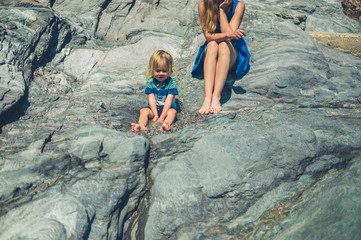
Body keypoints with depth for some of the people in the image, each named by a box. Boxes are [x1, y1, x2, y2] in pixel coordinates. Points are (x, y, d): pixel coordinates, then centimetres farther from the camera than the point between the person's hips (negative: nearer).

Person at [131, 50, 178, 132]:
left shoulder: (171, 83, -9)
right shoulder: (150, 82, -2)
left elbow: (168, 101, -16)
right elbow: (151, 100, -9)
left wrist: (162, 117, -25)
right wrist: (155, 115, -21)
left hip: (167, 108, -2)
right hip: (154, 108, 2)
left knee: (172, 112, -31)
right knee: (143, 111, -24)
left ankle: (164, 125, -61)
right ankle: (141, 126, -51)